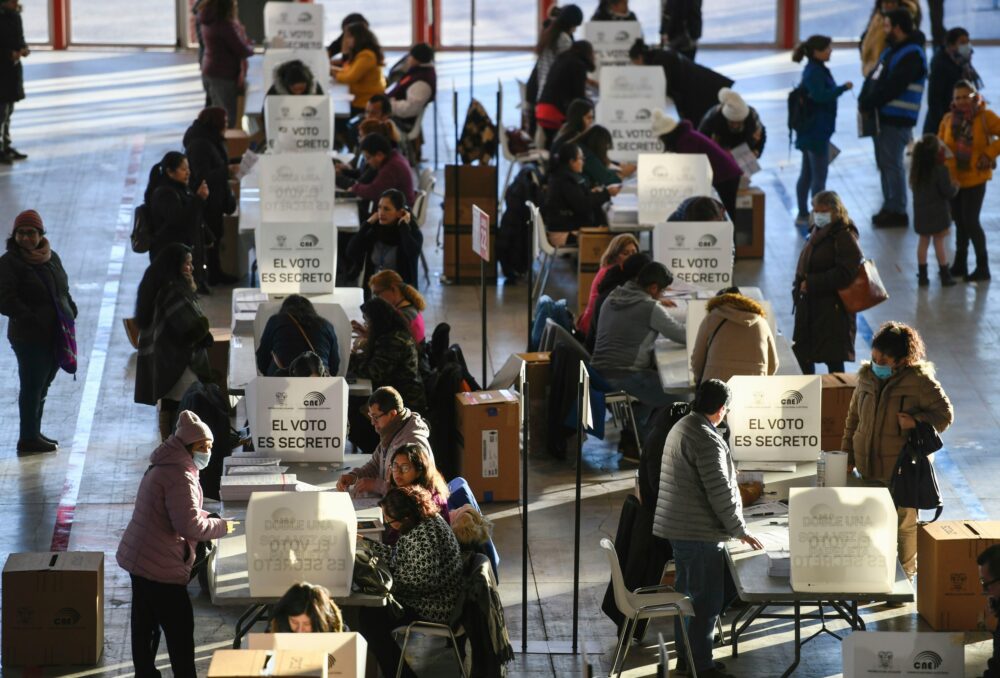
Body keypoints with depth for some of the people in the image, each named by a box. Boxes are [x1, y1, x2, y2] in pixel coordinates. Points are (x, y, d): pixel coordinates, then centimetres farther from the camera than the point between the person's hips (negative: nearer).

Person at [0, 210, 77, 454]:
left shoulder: (51, 258, 10)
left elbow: (63, 290, 21)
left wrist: (71, 311, 4)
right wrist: (32, 319, -24)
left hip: (55, 335, 7)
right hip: (30, 338, -7)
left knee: (42, 385, 17)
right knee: (32, 386, -3)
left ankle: (34, 434, 28)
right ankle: (28, 439, 4)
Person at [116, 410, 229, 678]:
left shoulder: (164, 466, 14)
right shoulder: (181, 476, -19)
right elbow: (189, 524, -25)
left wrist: (207, 517, 9)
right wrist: (221, 526, -11)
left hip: (137, 556, 10)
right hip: (161, 565, -10)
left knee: (144, 624, 16)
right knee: (180, 627, -2)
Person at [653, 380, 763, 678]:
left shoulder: (681, 428, 11)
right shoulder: (707, 440, -21)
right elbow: (720, 492, -21)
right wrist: (740, 531, -12)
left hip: (678, 528, 10)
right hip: (701, 532, -10)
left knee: (687, 593, 17)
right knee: (707, 600, -3)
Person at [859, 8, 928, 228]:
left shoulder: (911, 55, -16)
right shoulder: (892, 50, 15)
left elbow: (890, 88, -22)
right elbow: (873, 77, 13)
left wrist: (868, 104, -15)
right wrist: (864, 100, -2)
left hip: (897, 119, -10)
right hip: (882, 116, 10)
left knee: (892, 164, -5)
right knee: (884, 163, 15)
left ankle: (897, 212, 2)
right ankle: (889, 208, 25)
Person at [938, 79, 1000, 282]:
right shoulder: (948, 120, 2)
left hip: (975, 177, -4)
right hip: (953, 178, 4)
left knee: (970, 221, -7)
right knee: (960, 222, 14)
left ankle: (983, 267, 5)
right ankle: (960, 264, 27)